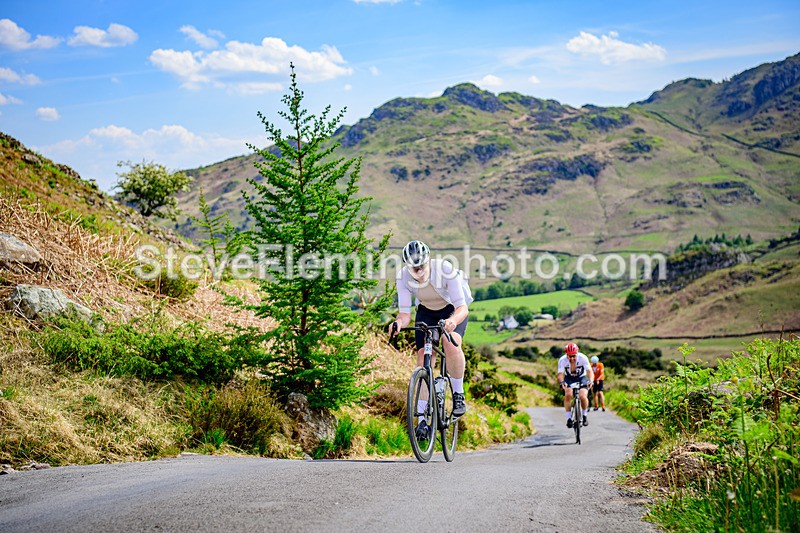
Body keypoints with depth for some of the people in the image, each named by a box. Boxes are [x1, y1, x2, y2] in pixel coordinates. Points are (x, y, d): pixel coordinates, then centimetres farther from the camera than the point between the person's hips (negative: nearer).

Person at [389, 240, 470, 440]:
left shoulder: (445, 270, -35)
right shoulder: (403, 277, -25)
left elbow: (462, 307, -37)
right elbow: (405, 313, -22)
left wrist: (453, 320, -59)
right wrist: (398, 323, -45)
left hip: (453, 310, -3)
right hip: (426, 312, 3)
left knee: (451, 344, -33)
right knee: (423, 357, -11)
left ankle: (458, 394, -9)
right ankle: (423, 419, -5)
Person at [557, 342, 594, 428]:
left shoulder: (583, 358, -25)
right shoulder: (562, 360, -23)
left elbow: (590, 372, -30)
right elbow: (560, 374, -27)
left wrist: (590, 381, -50)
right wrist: (562, 382, -50)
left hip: (581, 378, 0)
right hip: (569, 379, 1)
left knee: (583, 397, -24)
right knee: (568, 394, -28)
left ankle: (584, 416, 3)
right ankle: (569, 418, -17)